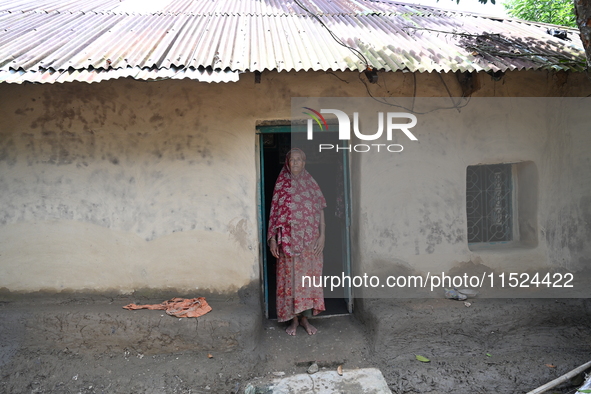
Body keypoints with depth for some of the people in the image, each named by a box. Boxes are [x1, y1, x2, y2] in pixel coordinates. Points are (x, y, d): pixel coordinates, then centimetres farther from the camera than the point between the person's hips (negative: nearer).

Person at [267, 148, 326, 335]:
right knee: (290, 277, 3)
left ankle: (305, 318, 18)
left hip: (310, 240, 1)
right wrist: (272, 237, -5)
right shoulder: (281, 184, 2)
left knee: (309, 275, 5)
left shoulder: (311, 183, 6)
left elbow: (320, 210, 5)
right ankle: (294, 319, 16)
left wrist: (322, 235, -4)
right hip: (289, 240, -1)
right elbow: (275, 212, 1)